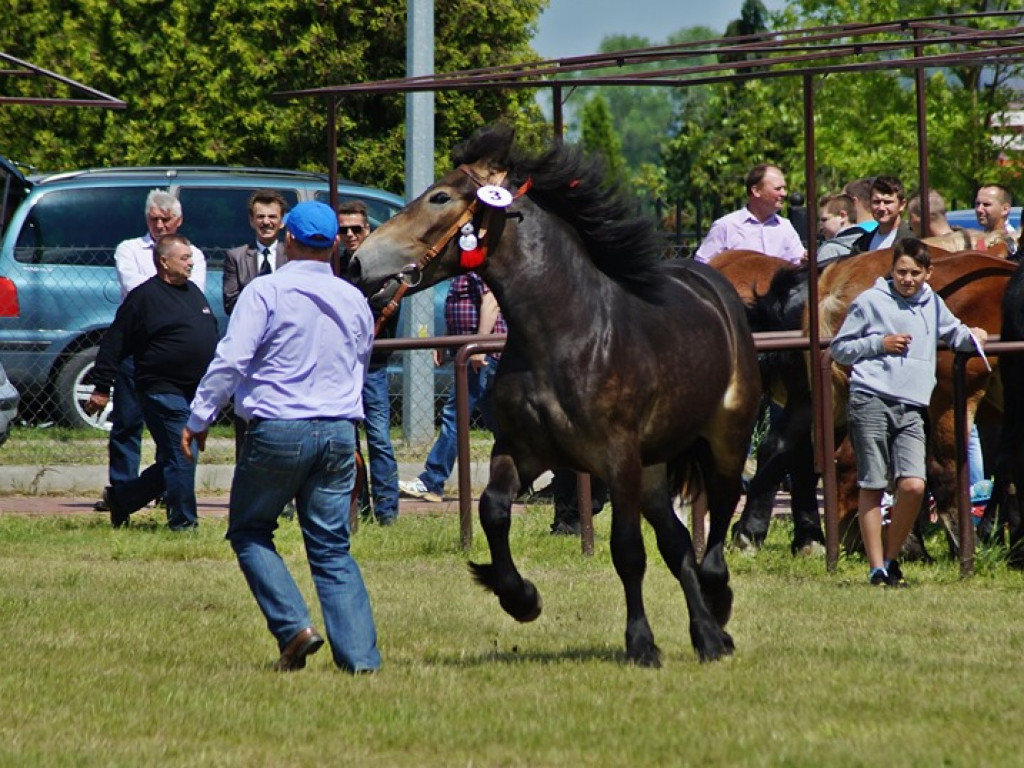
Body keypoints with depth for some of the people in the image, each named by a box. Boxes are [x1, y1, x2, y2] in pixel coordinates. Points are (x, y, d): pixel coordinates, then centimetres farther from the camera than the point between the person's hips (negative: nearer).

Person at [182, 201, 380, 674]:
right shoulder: (354, 301, 10)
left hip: (278, 429, -4)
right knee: (332, 548, 8)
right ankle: (360, 655, -3)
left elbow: (231, 360, -13)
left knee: (249, 531, 12)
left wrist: (199, 419, -5)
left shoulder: (266, 292, -7)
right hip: (339, 434, 4)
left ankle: (294, 626, -5)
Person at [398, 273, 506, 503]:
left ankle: (431, 482, -11)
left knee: (454, 414, -11)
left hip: (484, 353, -11)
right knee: (494, 418, 12)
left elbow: (490, 302, -21)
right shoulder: (464, 269, 21)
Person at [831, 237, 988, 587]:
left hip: (911, 409, 3)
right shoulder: (869, 302, 4)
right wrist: (880, 344, -5)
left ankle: (892, 558, 6)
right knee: (871, 488, -2)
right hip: (870, 403, -3)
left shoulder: (932, 304, 17)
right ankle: (877, 568, 4)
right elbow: (839, 349, 7)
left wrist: (972, 336, 12)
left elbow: (952, 332, 34)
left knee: (914, 485, -12)